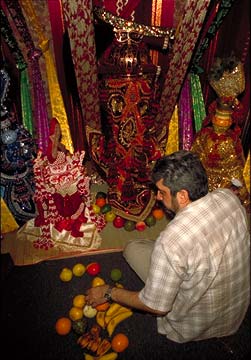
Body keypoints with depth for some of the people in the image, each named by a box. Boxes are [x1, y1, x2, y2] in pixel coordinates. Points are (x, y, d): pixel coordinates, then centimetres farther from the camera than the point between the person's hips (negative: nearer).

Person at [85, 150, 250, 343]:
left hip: (194, 328, -5)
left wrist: (108, 293, -8)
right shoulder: (229, 196, -17)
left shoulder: (171, 241, -36)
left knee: (133, 248, 0)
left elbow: (156, 307, -22)